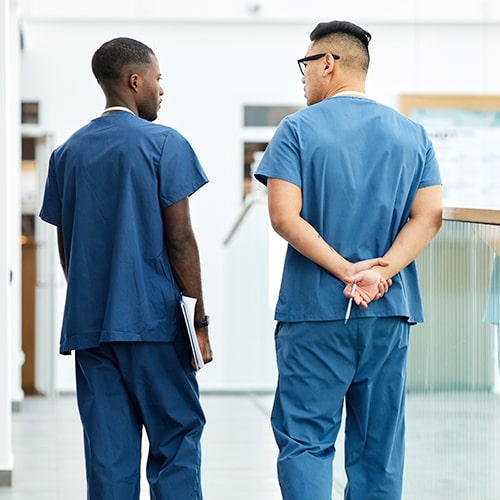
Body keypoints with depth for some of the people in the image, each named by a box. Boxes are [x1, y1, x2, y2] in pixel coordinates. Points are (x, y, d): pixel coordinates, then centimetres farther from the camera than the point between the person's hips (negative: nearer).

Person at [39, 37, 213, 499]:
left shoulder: (68, 153, 11)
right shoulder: (164, 145, -5)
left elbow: (65, 248, 14)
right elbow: (180, 240, -8)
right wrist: (199, 321, -4)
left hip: (88, 324, 5)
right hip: (153, 321, -5)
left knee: (108, 452, 6)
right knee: (176, 437, 2)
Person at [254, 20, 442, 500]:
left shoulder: (298, 129, -3)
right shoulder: (413, 134, 9)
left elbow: (285, 217, -13)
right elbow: (428, 215, -1)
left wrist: (345, 272, -13)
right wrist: (382, 271, -9)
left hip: (315, 312, -4)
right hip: (390, 314, 4)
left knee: (305, 440, 0)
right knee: (379, 446, 10)